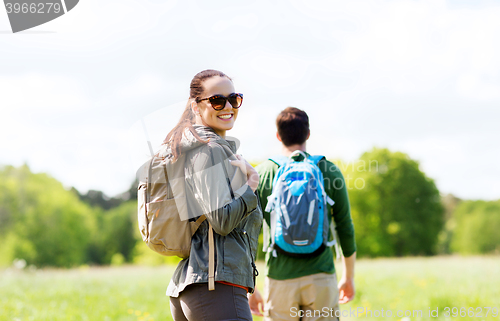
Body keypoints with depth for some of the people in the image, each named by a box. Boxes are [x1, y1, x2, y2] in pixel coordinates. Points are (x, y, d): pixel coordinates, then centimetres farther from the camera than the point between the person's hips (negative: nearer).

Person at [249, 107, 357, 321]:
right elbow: (346, 229, 5)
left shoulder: (262, 173, 1)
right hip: (321, 278, 0)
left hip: (280, 279, 0)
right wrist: (349, 277, 18)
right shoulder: (330, 171, 1)